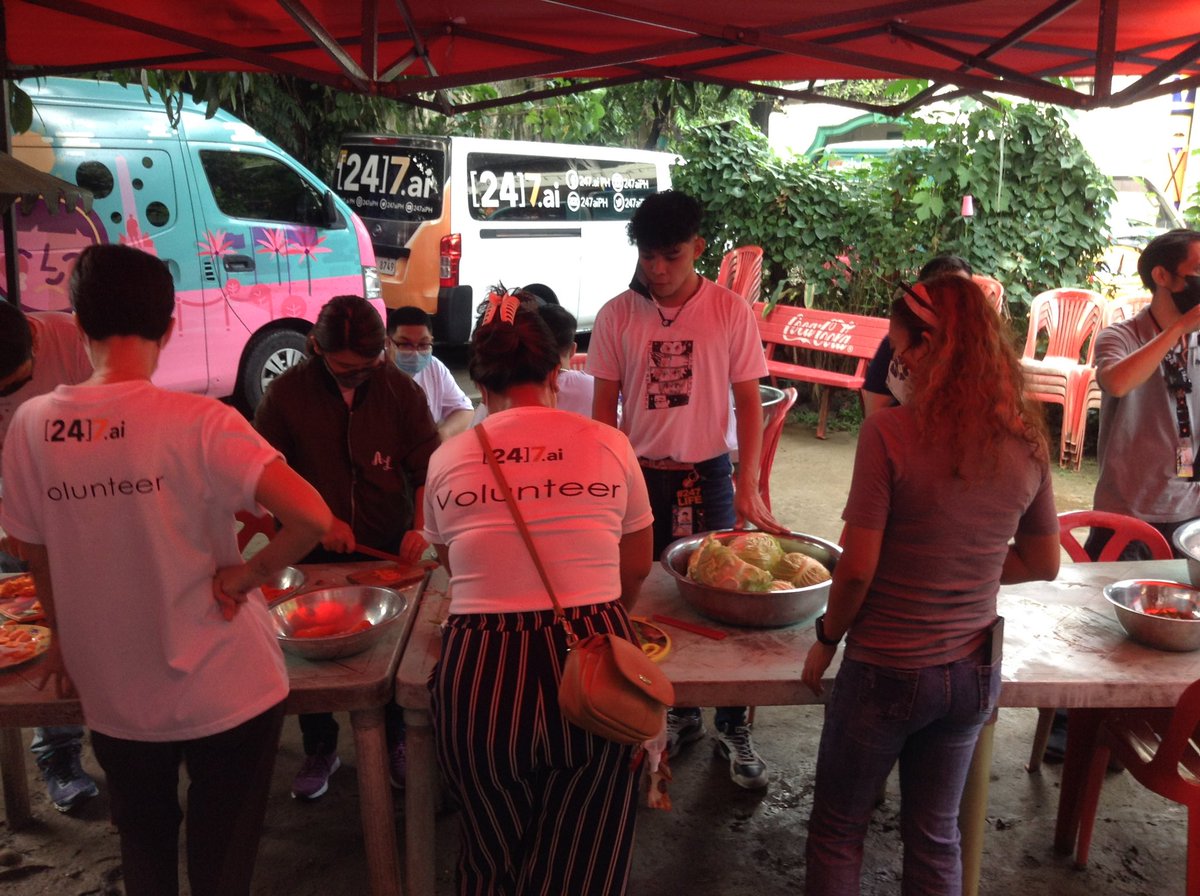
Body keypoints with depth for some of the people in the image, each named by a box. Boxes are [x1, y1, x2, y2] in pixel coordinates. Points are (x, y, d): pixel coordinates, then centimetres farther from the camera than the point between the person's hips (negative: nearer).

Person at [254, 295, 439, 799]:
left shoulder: (401, 390, -4)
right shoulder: (287, 393, -6)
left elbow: (429, 468, -2)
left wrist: (420, 528, -16)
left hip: (390, 552, 0)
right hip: (312, 555, 0)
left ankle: (394, 743, 35)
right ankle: (319, 751, 34)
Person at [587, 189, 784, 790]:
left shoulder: (731, 312, -6)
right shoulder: (617, 316, -2)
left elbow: (748, 402, -2)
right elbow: (604, 407, 3)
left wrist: (748, 485, -8)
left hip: (708, 475, -1)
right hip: (640, 474, 2)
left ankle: (734, 729, 20)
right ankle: (679, 713, 30)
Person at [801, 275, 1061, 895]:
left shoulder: (889, 432, -22)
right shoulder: (1027, 442, -5)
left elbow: (857, 568, -20)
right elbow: (1043, 563, 6)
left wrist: (828, 637, -3)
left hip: (886, 671, -5)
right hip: (974, 670, 5)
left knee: (837, 832, 17)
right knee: (936, 834, 23)